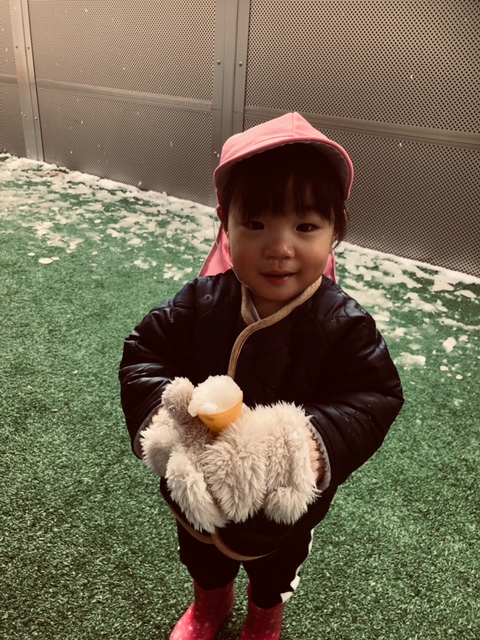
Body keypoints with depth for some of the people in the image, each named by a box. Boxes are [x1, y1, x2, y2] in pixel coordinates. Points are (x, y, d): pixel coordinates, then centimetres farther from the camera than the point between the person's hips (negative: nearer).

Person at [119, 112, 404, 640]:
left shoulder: (345, 325, -27)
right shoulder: (200, 303, -22)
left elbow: (374, 400, -24)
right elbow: (143, 353, -16)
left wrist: (313, 443, -41)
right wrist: (166, 411, -33)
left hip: (288, 502, -1)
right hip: (199, 490, 2)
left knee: (276, 568, 32)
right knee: (201, 554, 34)